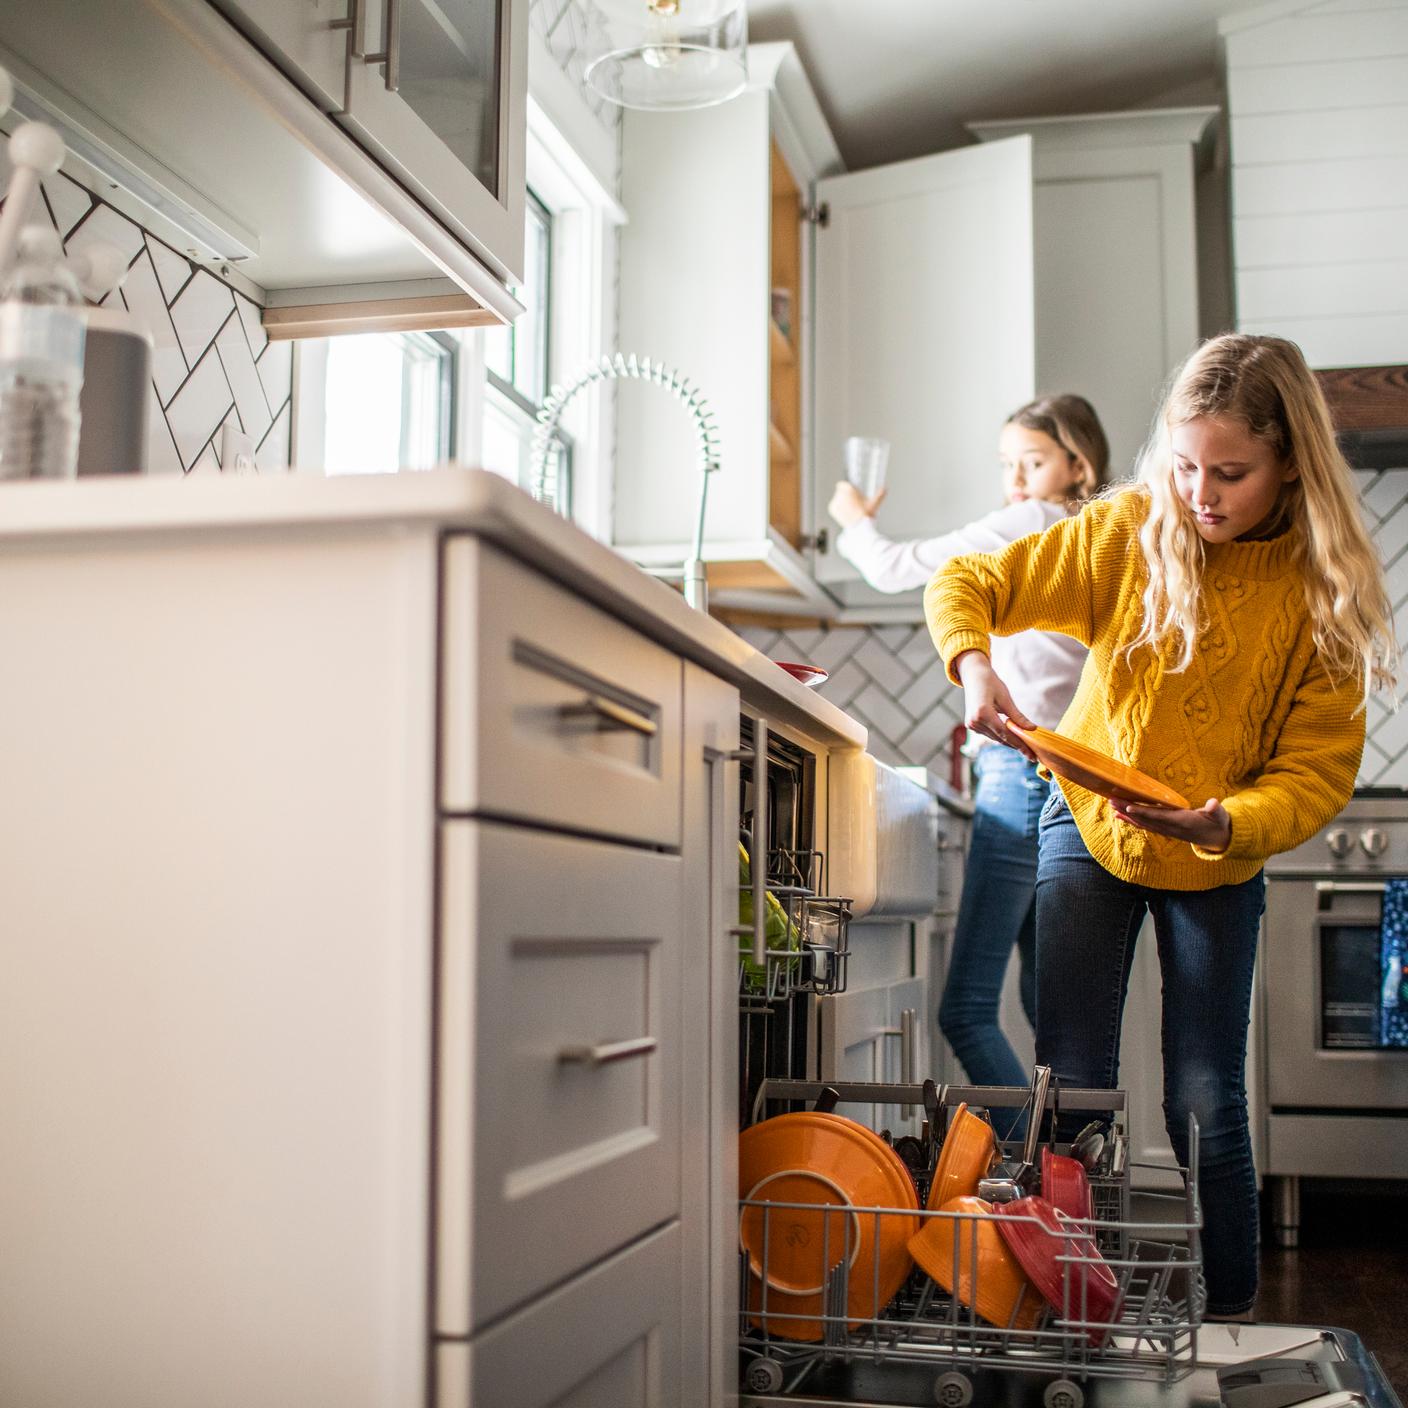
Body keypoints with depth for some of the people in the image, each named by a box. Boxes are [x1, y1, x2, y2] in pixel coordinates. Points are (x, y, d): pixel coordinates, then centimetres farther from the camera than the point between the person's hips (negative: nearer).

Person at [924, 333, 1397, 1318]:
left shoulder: (1323, 589, -15)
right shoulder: (1128, 533, -14)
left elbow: (1319, 771, -17)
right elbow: (964, 586, -8)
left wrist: (1227, 824, -37)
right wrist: (974, 665, -30)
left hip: (1219, 864, 0)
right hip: (1090, 828, 1)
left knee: (1207, 1100, 2)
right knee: (1073, 1087, 0)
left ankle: (1230, 1315, 20)